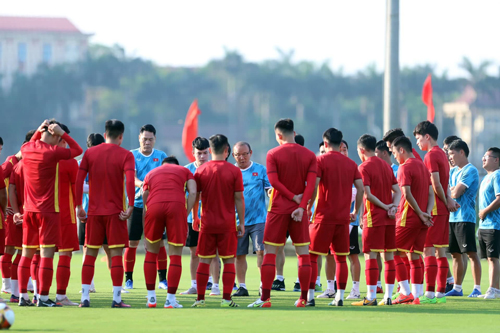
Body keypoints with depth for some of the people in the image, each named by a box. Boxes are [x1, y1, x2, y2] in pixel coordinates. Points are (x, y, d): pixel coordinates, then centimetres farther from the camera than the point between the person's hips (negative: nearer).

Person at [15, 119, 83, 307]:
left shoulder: (27, 149, 4)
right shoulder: (52, 152, -13)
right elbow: (78, 150, -1)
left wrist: (39, 131, 19)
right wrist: (62, 133, -3)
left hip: (29, 210, 6)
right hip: (48, 210, -6)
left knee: (27, 254, 10)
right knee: (47, 253, -5)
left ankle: (23, 296, 10)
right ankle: (43, 297, -7)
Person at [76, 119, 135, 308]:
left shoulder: (90, 153, 6)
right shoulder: (125, 155, -4)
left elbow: (79, 179, 1)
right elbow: (130, 181, -18)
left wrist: (78, 206, 5)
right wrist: (130, 206, -16)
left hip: (94, 211, 3)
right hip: (115, 212, -3)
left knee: (90, 255, 8)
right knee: (116, 254, 0)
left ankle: (85, 298, 4)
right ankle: (116, 299, -4)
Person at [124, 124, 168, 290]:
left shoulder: (161, 156, 6)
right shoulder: (132, 155, 3)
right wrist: (141, 184, -32)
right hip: (136, 203, 0)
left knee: (159, 242, -1)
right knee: (132, 243, 0)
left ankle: (162, 279, 7)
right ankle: (128, 279, 9)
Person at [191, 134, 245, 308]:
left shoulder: (201, 170, 0)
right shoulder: (234, 171, -5)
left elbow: (194, 196, 5)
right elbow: (239, 199, -4)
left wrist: (193, 218, 16)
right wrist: (241, 222, 3)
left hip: (207, 222, 2)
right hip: (227, 222, -2)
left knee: (204, 260, 7)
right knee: (229, 260, 4)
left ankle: (200, 298, 6)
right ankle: (226, 298, -1)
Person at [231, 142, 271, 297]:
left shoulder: (260, 170, 5)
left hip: (258, 219, -2)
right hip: (237, 220, 2)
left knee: (261, 251, -11)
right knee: (239, 254, 4)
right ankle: (242, 286, 14)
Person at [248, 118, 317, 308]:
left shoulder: (273, 154, -4)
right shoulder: (309, 155, 3)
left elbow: (274, 181, -12)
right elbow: (311, 184, -6)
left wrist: (293, 197, -8)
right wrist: (302, 206, -12)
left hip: (278, 208, -2)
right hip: (299, 209, 2)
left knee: (270, 252, 1)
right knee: (303, 253, 6)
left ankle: (265, 298, -4)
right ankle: (303, 298, 4)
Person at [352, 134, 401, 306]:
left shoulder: (364, 167, -7)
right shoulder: (386, 166, 14)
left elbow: (367, 194, -16)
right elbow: (397, 191, 11)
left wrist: (385, 206, -8)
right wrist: (393, 207, -4)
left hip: (373, 217, -6)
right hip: (389, 219, 6)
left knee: (370, 255, -4)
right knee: (389, 256, 7)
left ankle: (371, 297, -8)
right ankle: (388, 296, 7)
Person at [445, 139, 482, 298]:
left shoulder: (470, 171, -9)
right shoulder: (453, 171, 17)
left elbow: (456, 193, -15)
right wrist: (453, 190, -6)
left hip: (465, 218, -9)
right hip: (452, 217, 9)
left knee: (471, 253, -8)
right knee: (455, 254, 11)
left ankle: (477, 288, -9)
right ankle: (457, 288, 16)